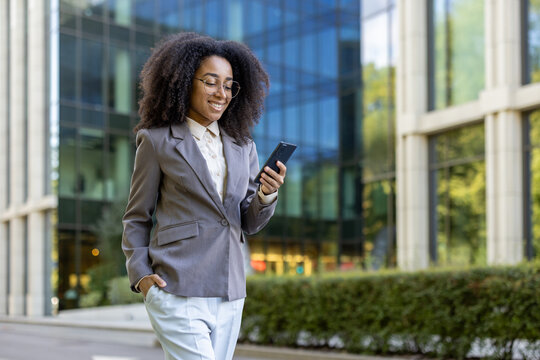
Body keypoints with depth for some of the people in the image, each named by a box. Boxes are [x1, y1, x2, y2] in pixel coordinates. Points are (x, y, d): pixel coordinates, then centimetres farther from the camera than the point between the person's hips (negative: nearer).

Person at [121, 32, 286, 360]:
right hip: (177, 292, -5)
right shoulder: (159, 142, 1)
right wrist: (140, 273, -7)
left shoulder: (242, 147, 14)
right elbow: (137, 218, 6)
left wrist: (267, 195, -9)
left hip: (229, 294, 5)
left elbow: (250, 223, 12)